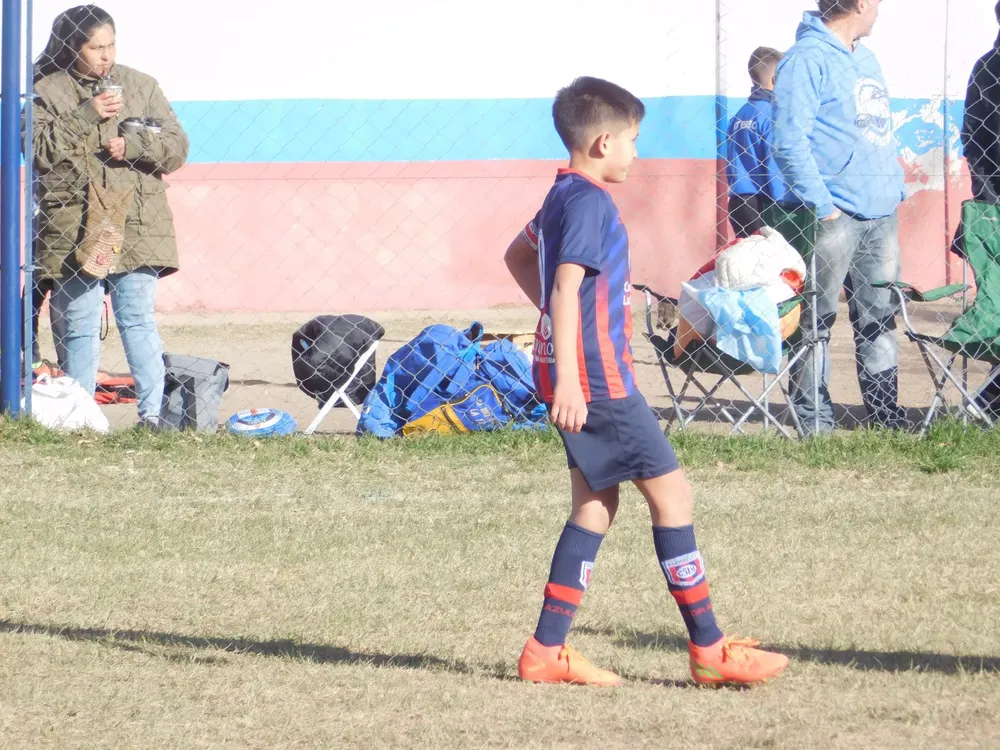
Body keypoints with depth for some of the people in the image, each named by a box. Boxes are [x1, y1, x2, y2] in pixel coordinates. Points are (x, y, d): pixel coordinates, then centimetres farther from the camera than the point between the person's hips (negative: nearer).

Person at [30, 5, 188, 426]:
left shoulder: (140, 86, 10)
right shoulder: (48, 92, 4)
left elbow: (177, 148, 7)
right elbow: (40, 150, -9)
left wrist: (133, 144, -11)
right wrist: (87, 115, -16)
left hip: (135, 229, 1)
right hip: (73, 230, -1)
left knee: (138, 320, -5)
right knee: (77, 327, 2)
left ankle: (154, 414, -5)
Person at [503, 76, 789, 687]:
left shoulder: (564, 196, 15)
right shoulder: (591, 203, -16)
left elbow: (518, 255, 31)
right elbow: (566, 287, -25)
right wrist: (568, 379, -31)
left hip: (579, 375, 10)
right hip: (597, 378, -10)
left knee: (597, 505, 12)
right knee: (671, 492, -5)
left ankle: (546, 652, 11)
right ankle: (709, 649, -3)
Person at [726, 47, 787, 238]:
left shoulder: (740, 115, 11)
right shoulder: (771, 114, -11)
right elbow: (775, 164, -13)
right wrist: (781, 204, -10)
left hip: (739, 202, 7)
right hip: (763, 203, -7)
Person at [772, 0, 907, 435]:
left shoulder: (865, 59, 20)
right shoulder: (808, 59, -9)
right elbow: (790, 141, -15)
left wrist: (896, 190, 13)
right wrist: (822, 205, -19)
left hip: (882, 215, 8)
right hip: (834, 215, -8)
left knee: (880, 317, 10)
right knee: (818, 317, -4)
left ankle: (886, 411, 16)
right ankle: (814, 418, -1)